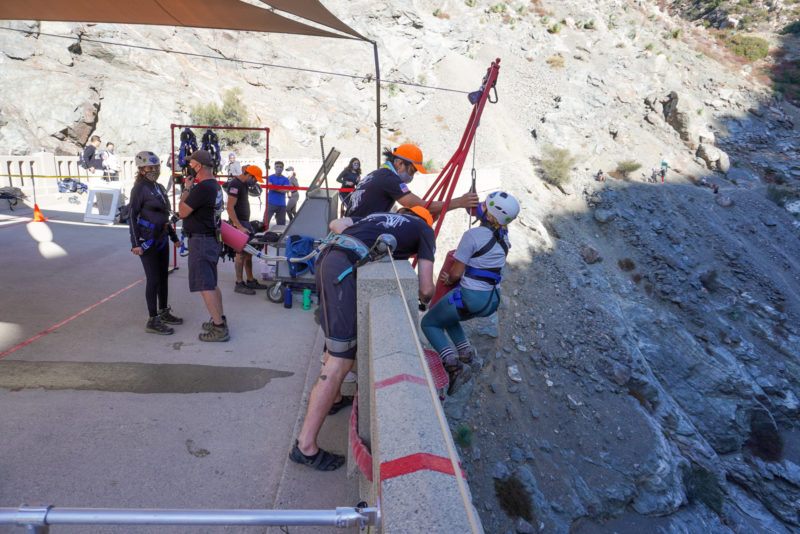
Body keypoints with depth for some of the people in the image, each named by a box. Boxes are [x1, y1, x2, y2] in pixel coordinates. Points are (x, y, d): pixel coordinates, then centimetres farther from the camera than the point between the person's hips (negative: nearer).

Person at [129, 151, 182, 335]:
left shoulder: (159, 187, 13)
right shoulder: (140, 188, -10)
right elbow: (132, 216, -13)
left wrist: (173, 235, 22)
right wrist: (136, 243, -19)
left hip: (161, 238, 8)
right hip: (147, 241, -8)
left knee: (164, 276, 14)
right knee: (153, 279, -6)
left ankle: (163, 312, 27)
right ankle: (153, 321, 2)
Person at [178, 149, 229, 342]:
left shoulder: (202, 188, -23)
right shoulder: (215, 185, 10)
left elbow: (182, 212, -16)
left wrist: (186, 189, -7)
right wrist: (190, 188, 14)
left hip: (201, 242, -10)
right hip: (212, 239, 10)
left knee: (205, 286, -7)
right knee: (212, 283, 20)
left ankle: (219, 329, -6)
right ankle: (219, 319, 30)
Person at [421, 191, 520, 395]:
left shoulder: (473, 235, -19)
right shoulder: (504, 235, 3)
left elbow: (456, 274, -14)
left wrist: (448, 280, 7)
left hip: (469, 298, -8)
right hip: (493, 301, 8)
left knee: (429, 323, 13)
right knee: (448, 315, 32)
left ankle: (453, 365, -5)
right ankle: (465, 352, 19)